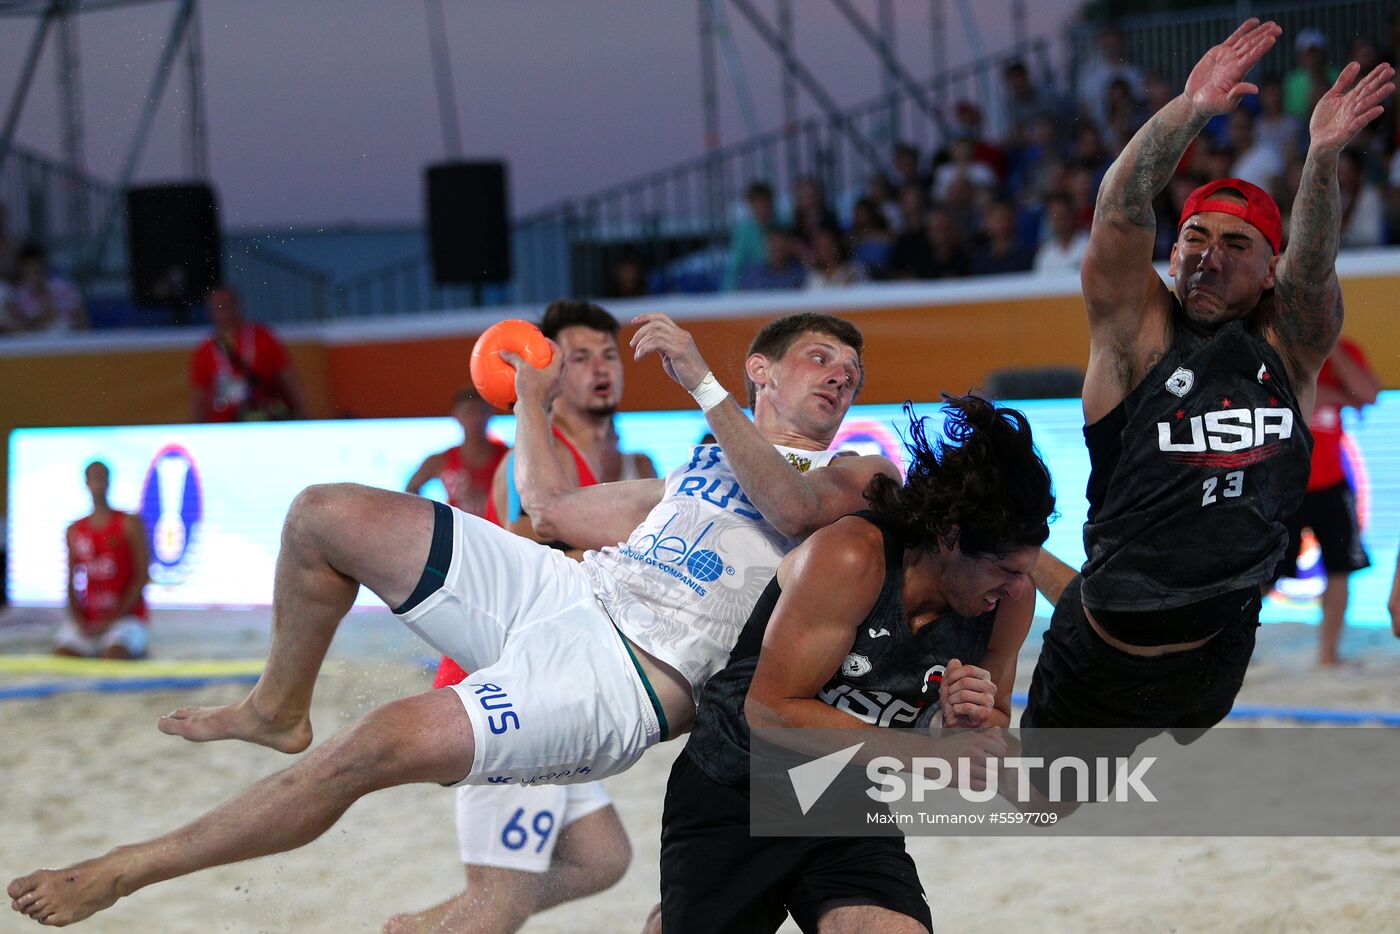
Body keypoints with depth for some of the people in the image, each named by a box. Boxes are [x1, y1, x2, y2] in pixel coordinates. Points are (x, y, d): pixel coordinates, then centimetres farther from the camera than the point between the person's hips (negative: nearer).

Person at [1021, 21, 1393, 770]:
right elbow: (1120, 214, -18)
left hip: (1217, 648, 3)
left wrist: (1323, 155, -35)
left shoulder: (1289, 350, 0)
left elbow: (1314, 265, -17)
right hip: (1102, 652, -3)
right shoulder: (1139, 330, -6)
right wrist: (1189, 111, -33)